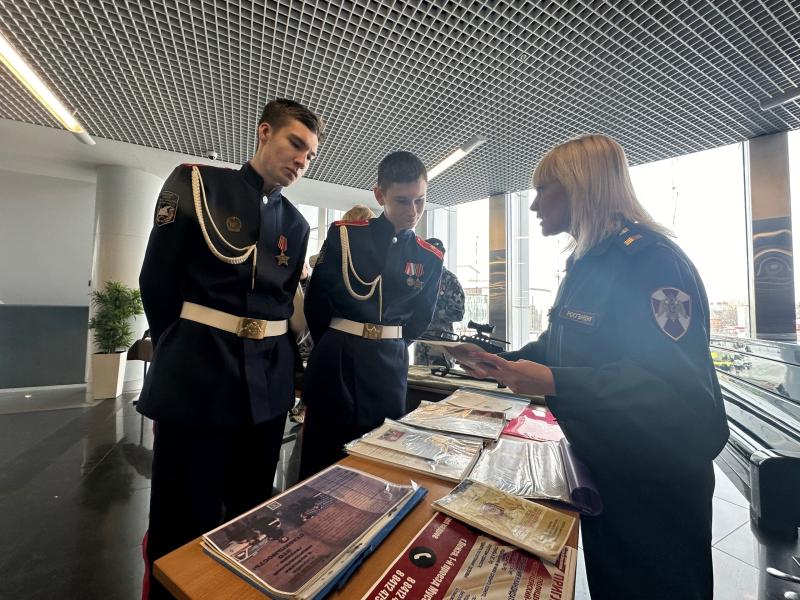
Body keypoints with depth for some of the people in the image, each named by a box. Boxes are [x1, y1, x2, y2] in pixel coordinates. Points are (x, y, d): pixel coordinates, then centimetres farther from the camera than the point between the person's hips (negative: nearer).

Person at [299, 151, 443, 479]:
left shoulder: (430, 258, 3)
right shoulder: (345, 235, -7)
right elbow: (316, 300, -1)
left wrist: (390, 347, 10)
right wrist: (335, 345, 9)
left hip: (389, 365, 3)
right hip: (337, 361, -2)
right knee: (323, 456, 10)